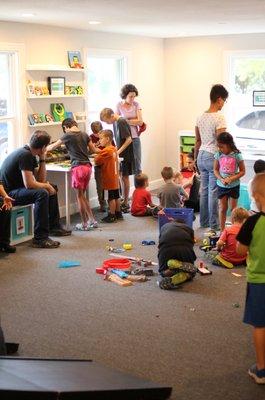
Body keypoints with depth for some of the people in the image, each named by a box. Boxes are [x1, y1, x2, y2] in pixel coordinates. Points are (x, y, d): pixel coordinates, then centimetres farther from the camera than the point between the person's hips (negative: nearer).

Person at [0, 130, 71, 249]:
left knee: (52, 189, 15)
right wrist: (46, 185, -13)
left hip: (18, 188, 11)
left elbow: (41, 180, 7)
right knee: (42, 193, -31)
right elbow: (29, 184, -29)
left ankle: (54, 227, 22)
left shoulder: (30, 155, 8)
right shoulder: (25, 155, -22)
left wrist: (42, 159, -1)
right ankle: (40, 238, -30)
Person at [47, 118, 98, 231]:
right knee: (83, 195, 16)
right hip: (88, 166, 6)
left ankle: (84, 224, 7)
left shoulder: (68, 135, -3)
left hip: (78, 167, -6)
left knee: (79, 196, 3)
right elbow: (94, 150, 20)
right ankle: (92, 221, 16)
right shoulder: (84, 135, 12)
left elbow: (53, 146, 6)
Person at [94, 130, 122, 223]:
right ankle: (118, 213, 24)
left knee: (111, 198, -2)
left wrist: (96, 156, 2)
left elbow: (97, 161, -17)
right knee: (116, 196, 15)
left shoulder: (106, 151, -19)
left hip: (109, 179, -9)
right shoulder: (114, 149, 8)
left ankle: (112, 216, 3)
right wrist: (98, 155, 2)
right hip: (115, 178, 9)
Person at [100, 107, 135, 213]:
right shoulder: (115, 122, 8)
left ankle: (126, 203, 9)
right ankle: (123, 200, 15)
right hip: (120, 154, 8)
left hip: (126, 154, -8)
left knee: (125, 177, -1)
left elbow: (129, 139, -20)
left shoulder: (121, 122, -18)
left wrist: (119, 151, -20)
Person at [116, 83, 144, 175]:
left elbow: (140, 122, -3)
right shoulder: (119, 105, -1)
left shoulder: (136, 105, 4)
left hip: (135, 137, 2)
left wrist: (126, 121, -7)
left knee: (137, 164, 3)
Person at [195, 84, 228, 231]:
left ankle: (204, 222, 23)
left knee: (204, 190, 14)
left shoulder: (201, 117, 7)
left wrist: (196, 158, 21)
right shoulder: (219, 118, -15)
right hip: (214, 157, -7)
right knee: (213, 192, 0)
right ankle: (214, 225, 7)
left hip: (202, 156, 7)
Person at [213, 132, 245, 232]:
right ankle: (222, 231, 18)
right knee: (223, 208, 10)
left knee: (233, 208, 8)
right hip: (221, 185, 2)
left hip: (234, 186, -2)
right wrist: (221, 179, -15)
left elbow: (242, 171, -7)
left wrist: (231, 178, -20)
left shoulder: (237, 155, -13)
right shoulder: (218, 155, -6)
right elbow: (215, 169, 2)